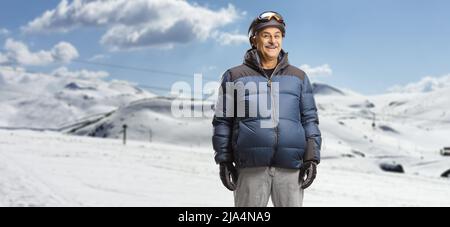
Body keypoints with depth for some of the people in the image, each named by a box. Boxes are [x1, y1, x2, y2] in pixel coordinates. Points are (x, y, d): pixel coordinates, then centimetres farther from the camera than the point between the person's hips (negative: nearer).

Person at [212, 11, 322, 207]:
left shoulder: (298, 77, 14)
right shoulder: (235, 76, 8)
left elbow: (309, 119, 13)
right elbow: (223, 120, 7)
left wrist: (312, 158, 4)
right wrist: (224, 160, 2)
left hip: (290, 167, 2)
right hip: (251, 167, -2)